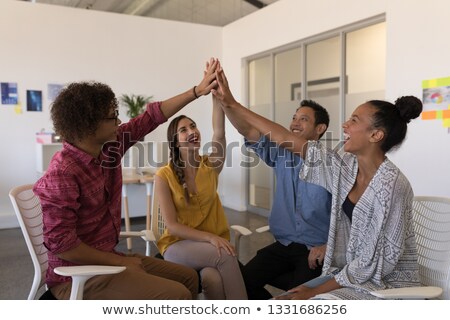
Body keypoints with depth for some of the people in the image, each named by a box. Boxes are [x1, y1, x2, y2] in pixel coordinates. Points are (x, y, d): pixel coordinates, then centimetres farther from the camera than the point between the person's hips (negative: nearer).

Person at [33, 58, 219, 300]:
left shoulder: (109, 147, -2)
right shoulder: (62, 174, -25)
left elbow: (152, 117, 3)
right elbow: (60, 244, -25)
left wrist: (198, 90, 2)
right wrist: (120, 261, -18)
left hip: (107, 258, 9)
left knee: (188, 277, 14)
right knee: (177, 295, -21)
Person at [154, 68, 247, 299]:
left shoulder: (210, 166, 1)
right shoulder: (164, 176, -7)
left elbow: (219, 132, -18)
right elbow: (172, 226, -11)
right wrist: (209, 237, -24)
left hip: (214, 243, 3)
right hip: (178, 246, -2)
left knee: (213, 277, -32)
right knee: (226, 256, -31)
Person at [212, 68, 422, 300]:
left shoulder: (391, 186, -23)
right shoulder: (346, 168, -3)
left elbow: (379, 261, -20)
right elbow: (285, 140, -3)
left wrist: (316, 291, -18)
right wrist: (232, 105, -2)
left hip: (387, 284, -6)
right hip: (352, 274, 6)